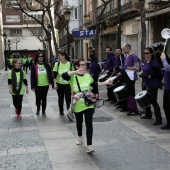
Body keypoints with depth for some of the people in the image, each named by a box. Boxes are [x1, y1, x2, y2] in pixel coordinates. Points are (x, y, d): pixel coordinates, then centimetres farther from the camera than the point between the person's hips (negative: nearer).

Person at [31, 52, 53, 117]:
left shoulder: (46, 65, 5)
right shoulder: (34, 66, -2)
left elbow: (50, 75, 6)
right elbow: (32, 76, -5)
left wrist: (52, 83, 3)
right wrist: (32, 86, -10)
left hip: (45, 85, 2)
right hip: (37, 85, -2)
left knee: (44, 98, 8)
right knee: (38, 98, 4)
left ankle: (43, 111, 23)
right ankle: (38, 108, 32)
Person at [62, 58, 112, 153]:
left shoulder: (88, 76, 2)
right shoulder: (73, 76, -10)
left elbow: (94, 84, 19)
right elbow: (64, 75, -30)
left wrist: (106, 82, 13)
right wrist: (76, 72, -37)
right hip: (77, 105, -1)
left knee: (89, 124, -10)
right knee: (79, 122, 21)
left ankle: (89, 145, -7)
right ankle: (80, 137, 48)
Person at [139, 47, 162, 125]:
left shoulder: (154, 63, -17)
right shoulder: (146, 62, 9)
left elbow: (158, 74, -19)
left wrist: (149, 76, -23)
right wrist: (142, 74, 3)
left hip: (153, 85, -9)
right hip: (147, 84, 9)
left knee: (153, 101, -8)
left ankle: (159, 119, -2)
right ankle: (148, 115, 36)